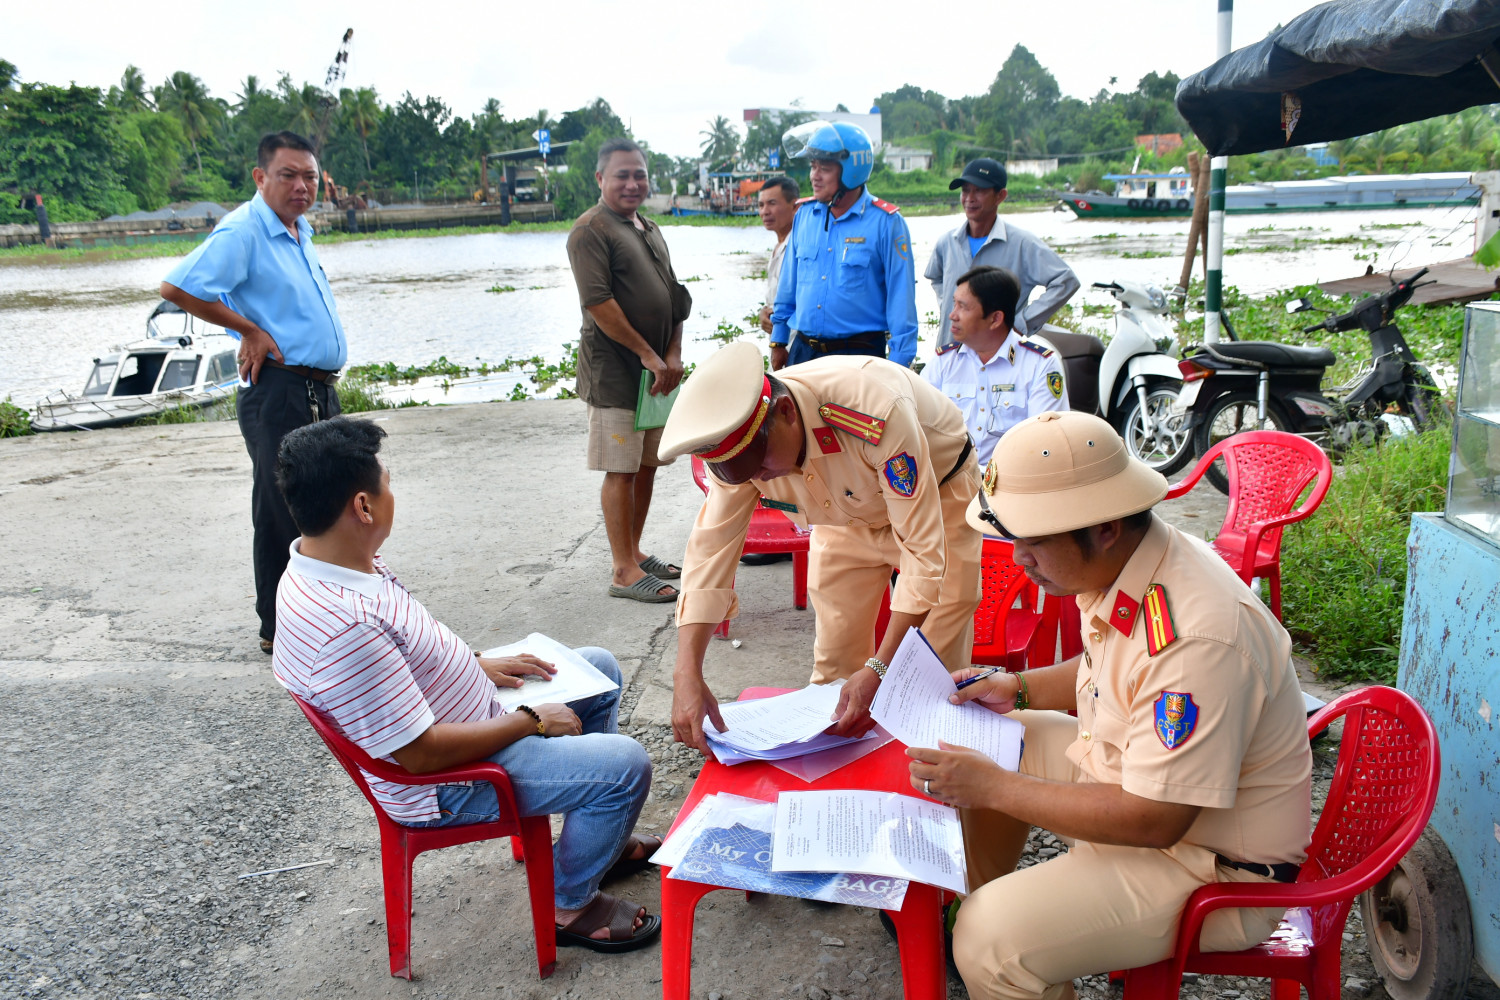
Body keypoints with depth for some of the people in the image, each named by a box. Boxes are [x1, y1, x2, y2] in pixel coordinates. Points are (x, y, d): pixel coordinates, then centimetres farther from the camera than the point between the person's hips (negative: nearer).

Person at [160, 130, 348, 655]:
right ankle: (278, 630, 9)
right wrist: (251, 332, -15)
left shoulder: (300, 230, 14)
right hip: (279, 391, -9)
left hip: (320, 390, 9)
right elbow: (177, 288, -22)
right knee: (281, 513, -2)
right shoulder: (243, 231, -13)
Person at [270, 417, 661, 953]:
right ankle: (570, 904, 8)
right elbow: (420, 753, -30)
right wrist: (530, 721, -19)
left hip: (465, 712, 10)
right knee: (625, 764, -18)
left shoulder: (332, 565, -4)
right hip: (445, 781, -10)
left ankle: (598, 834, 30)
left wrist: (479, 665, 5)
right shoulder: (343, 625, -36)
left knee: (600, 668, 18)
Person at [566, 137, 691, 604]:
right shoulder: (591, 229, -8)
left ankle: (634, 553, 24)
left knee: (647, 465, 12)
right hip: (614, 370, -8)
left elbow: (675, 296, 17)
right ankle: (623, 570, 2)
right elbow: (598, 302, -17)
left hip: (656, 369, 8)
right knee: (621, 471, -4)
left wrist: (673, 354, 2)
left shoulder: (650, 229, 19)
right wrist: (647, 354, -16)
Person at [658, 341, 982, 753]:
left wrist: (879, 670, -44)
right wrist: (687, 676, -33)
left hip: (937, 498, -4)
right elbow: (710, 549, -23)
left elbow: (925, 549, -40)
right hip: (849, 513, 5)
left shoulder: (876, 413, -43)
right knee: (834, 667, 4)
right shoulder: (735, 442, -26)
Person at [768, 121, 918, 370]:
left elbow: (901, 293, -9)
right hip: (803, 350, 5)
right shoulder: (804, 214, 7)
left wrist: (898, 363, -10)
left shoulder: (885, 222, -9)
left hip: (859, 354, -5)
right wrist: (778, 341, 19)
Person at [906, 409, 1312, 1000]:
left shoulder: (1196, 637, -33)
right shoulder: (1121, 566, -4)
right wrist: (1018, 688, 3)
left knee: (994, 940, -25)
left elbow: (1154, 819, -29)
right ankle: (967, 907, 27)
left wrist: (996, 788, -24)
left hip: (1215, 868, -9)